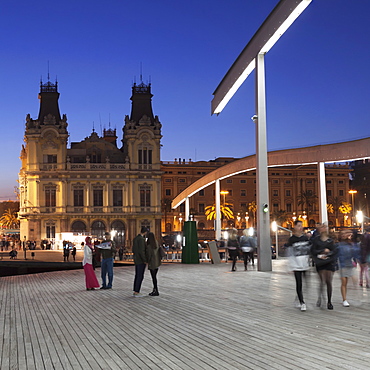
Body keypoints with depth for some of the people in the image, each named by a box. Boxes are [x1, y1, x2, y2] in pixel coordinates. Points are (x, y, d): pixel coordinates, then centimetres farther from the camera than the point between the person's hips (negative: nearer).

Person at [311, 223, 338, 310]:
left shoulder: (330, 240, 10)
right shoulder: (316, 240, 6)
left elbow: (334, 251, 3)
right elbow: (313, 251, 0)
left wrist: (327, 255, -11)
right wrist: (323, 251, -9)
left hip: (329, 262, 1)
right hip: (320, 263, -1)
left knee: (329, 282, -1)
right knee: (322, 281, -13)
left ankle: (329, 301, 8)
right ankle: (320, 298, 0)